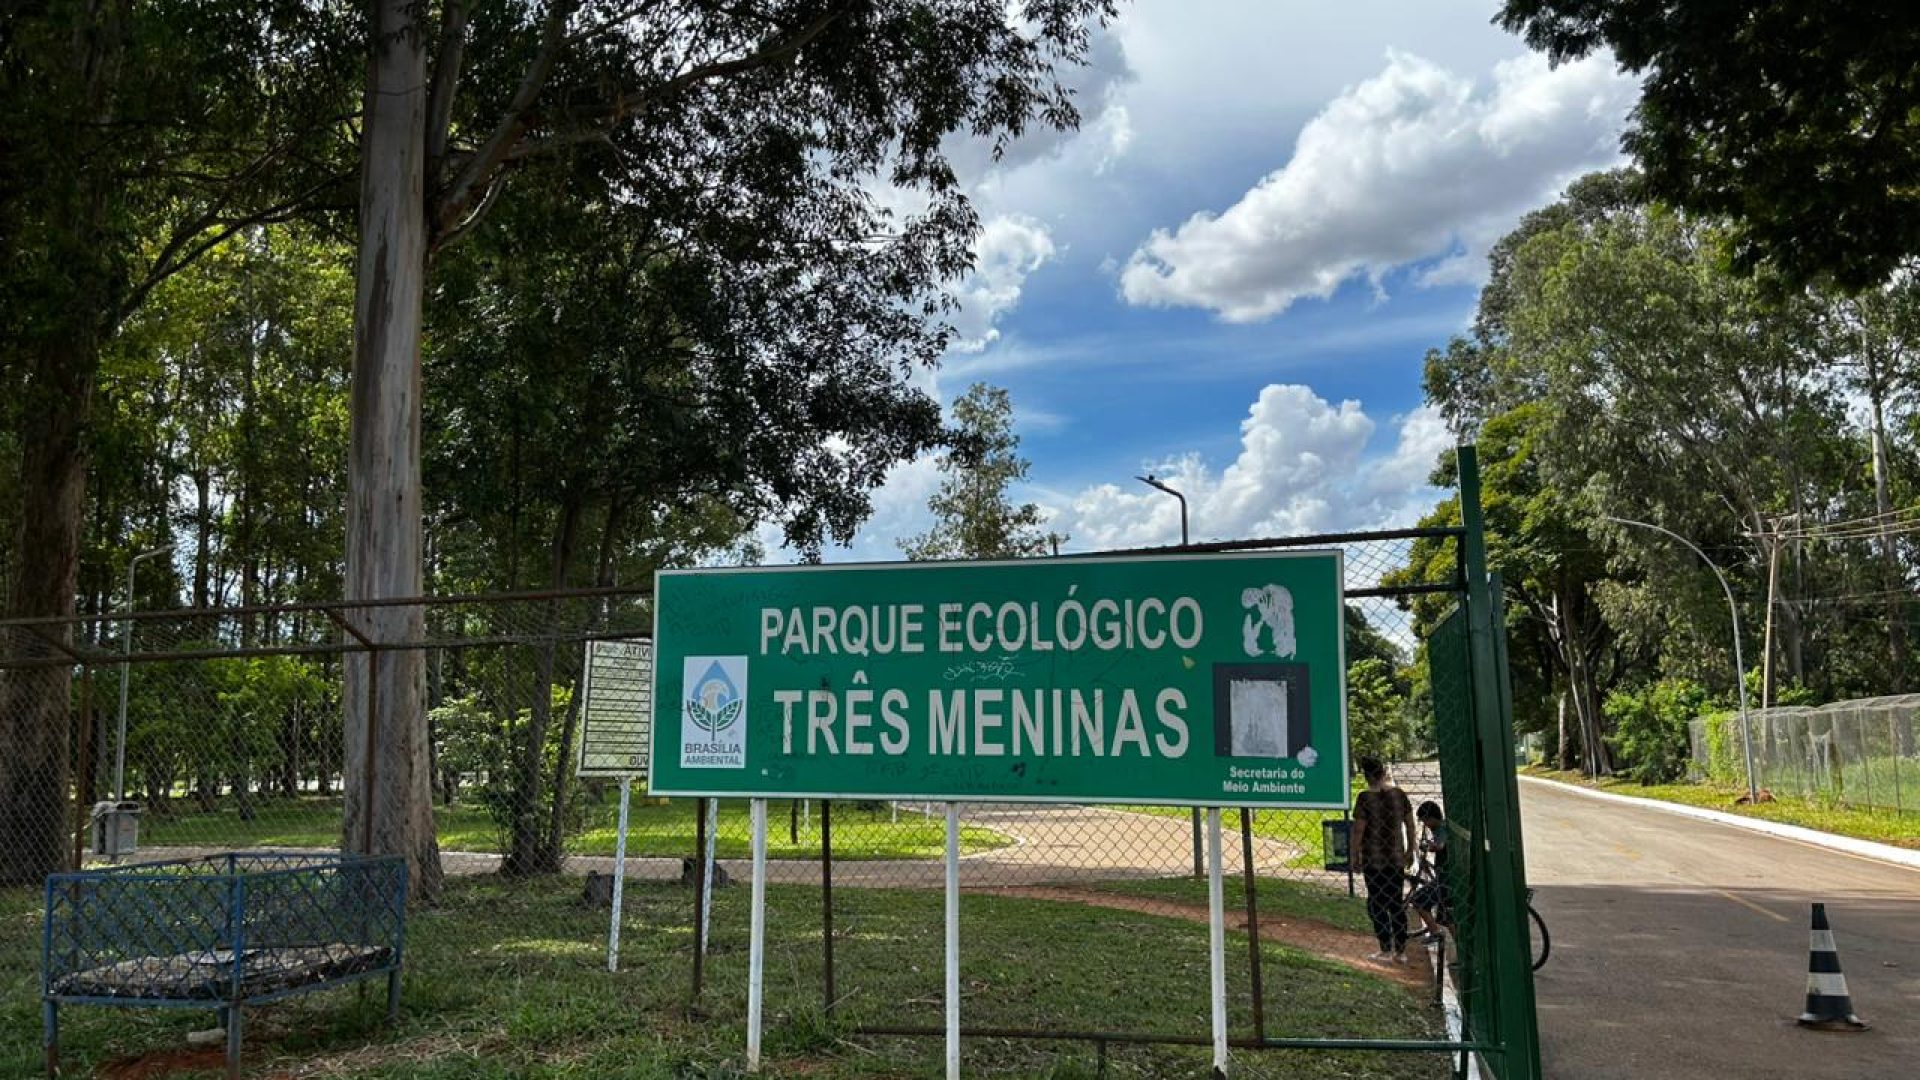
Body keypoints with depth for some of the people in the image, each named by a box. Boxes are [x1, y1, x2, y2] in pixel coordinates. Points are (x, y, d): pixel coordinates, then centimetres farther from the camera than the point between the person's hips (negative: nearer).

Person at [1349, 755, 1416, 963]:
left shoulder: (1365, 798, -15)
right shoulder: (1399, 794, 0)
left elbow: (1358, 829, -14)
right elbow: (1410, 824, 6)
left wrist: (1355, 855, -4)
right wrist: (1410, 851, 17)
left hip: (1373, 859, -5)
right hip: (1397, 858, 5)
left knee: (1377, 904, 6)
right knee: (1397, 903, 13)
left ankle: (1386, 951, 7)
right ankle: (1400, 952, 17)